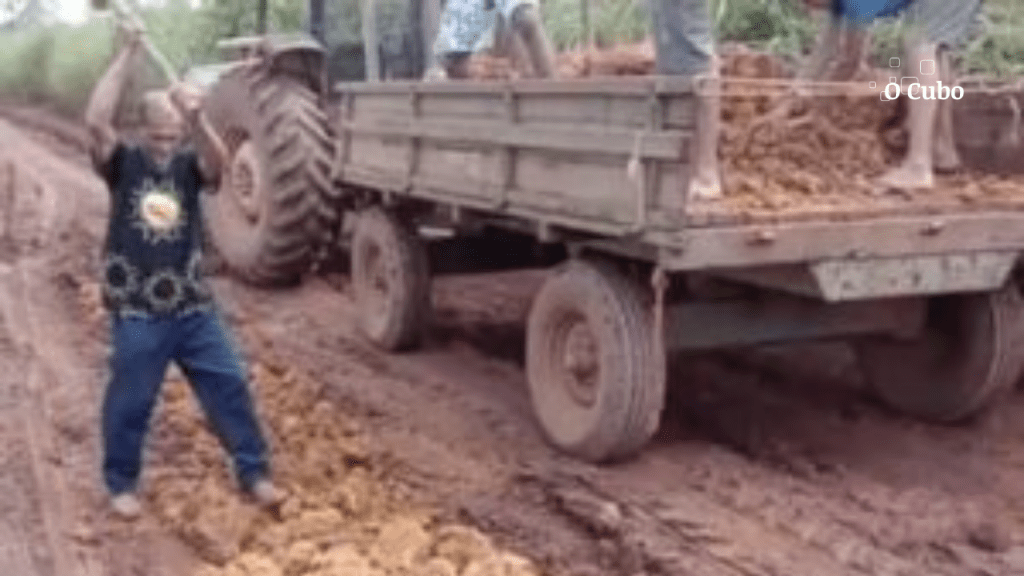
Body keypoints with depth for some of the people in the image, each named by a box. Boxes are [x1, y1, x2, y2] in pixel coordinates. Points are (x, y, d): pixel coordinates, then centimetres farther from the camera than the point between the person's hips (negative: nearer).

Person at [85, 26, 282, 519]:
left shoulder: (189, 167, 0)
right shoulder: (124, 164, -4)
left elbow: (219, 160, -23)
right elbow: (95, 121, -23)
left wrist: (199, 120, -43)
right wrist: (126, 56, -22)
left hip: (193, 308, 2)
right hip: (137, 313, -2)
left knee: (230, 387, 6)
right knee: (129, 403, 8)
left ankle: (254, 472, 20)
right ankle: (121, 484, 28)